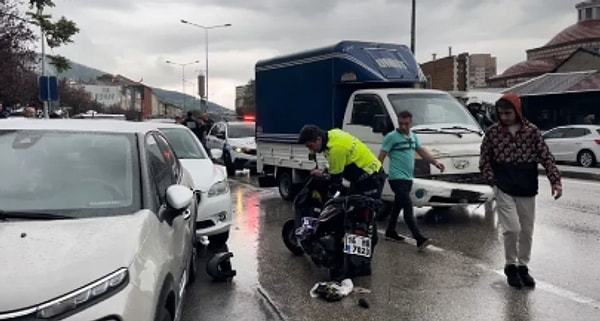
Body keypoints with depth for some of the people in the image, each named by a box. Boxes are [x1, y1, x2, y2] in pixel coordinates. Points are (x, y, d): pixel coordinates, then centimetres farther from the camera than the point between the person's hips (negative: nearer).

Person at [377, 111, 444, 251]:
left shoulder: (413, 137, 15)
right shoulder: (391, 137, -8)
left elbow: (422, 151, 20)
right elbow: (382, 156, -9)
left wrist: (435, 162, 7)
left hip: (408, 178, 8)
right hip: (397, 178, -8)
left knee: (398, 206, 16)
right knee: (408, 207, -13)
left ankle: (390, 232, 29)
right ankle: (420, 239, -18)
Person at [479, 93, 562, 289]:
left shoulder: (531, 131, 0)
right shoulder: (493, 132, -2)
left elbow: (546, 157, -1)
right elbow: (484, 160, 4)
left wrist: (555, 180, -12)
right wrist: (493, 181, -7)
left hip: (527, 190, 2)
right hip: (504, 190, -2)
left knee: (527, 231, 9)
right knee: (512, 229, -10)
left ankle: (523, 267, 27)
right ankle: (510, 266, 12)